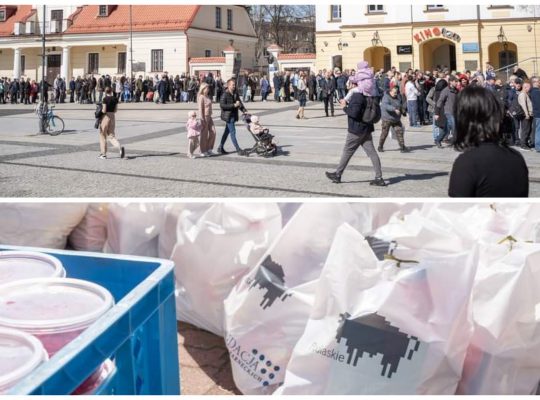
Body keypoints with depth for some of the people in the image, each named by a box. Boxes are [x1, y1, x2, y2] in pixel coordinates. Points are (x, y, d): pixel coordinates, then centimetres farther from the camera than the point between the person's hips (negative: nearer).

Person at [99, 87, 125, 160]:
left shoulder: (105, 99, -13)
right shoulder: (115, 99, 3)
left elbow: (104, 111, -15)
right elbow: (115, 110, 6)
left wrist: (100, 110, 4)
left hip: (105, 117, -5)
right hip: (113, 117, 5)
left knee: (103, 135, 9)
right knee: (111, 135, 10)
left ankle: (103, 154, 13)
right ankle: (120, 147, -17)